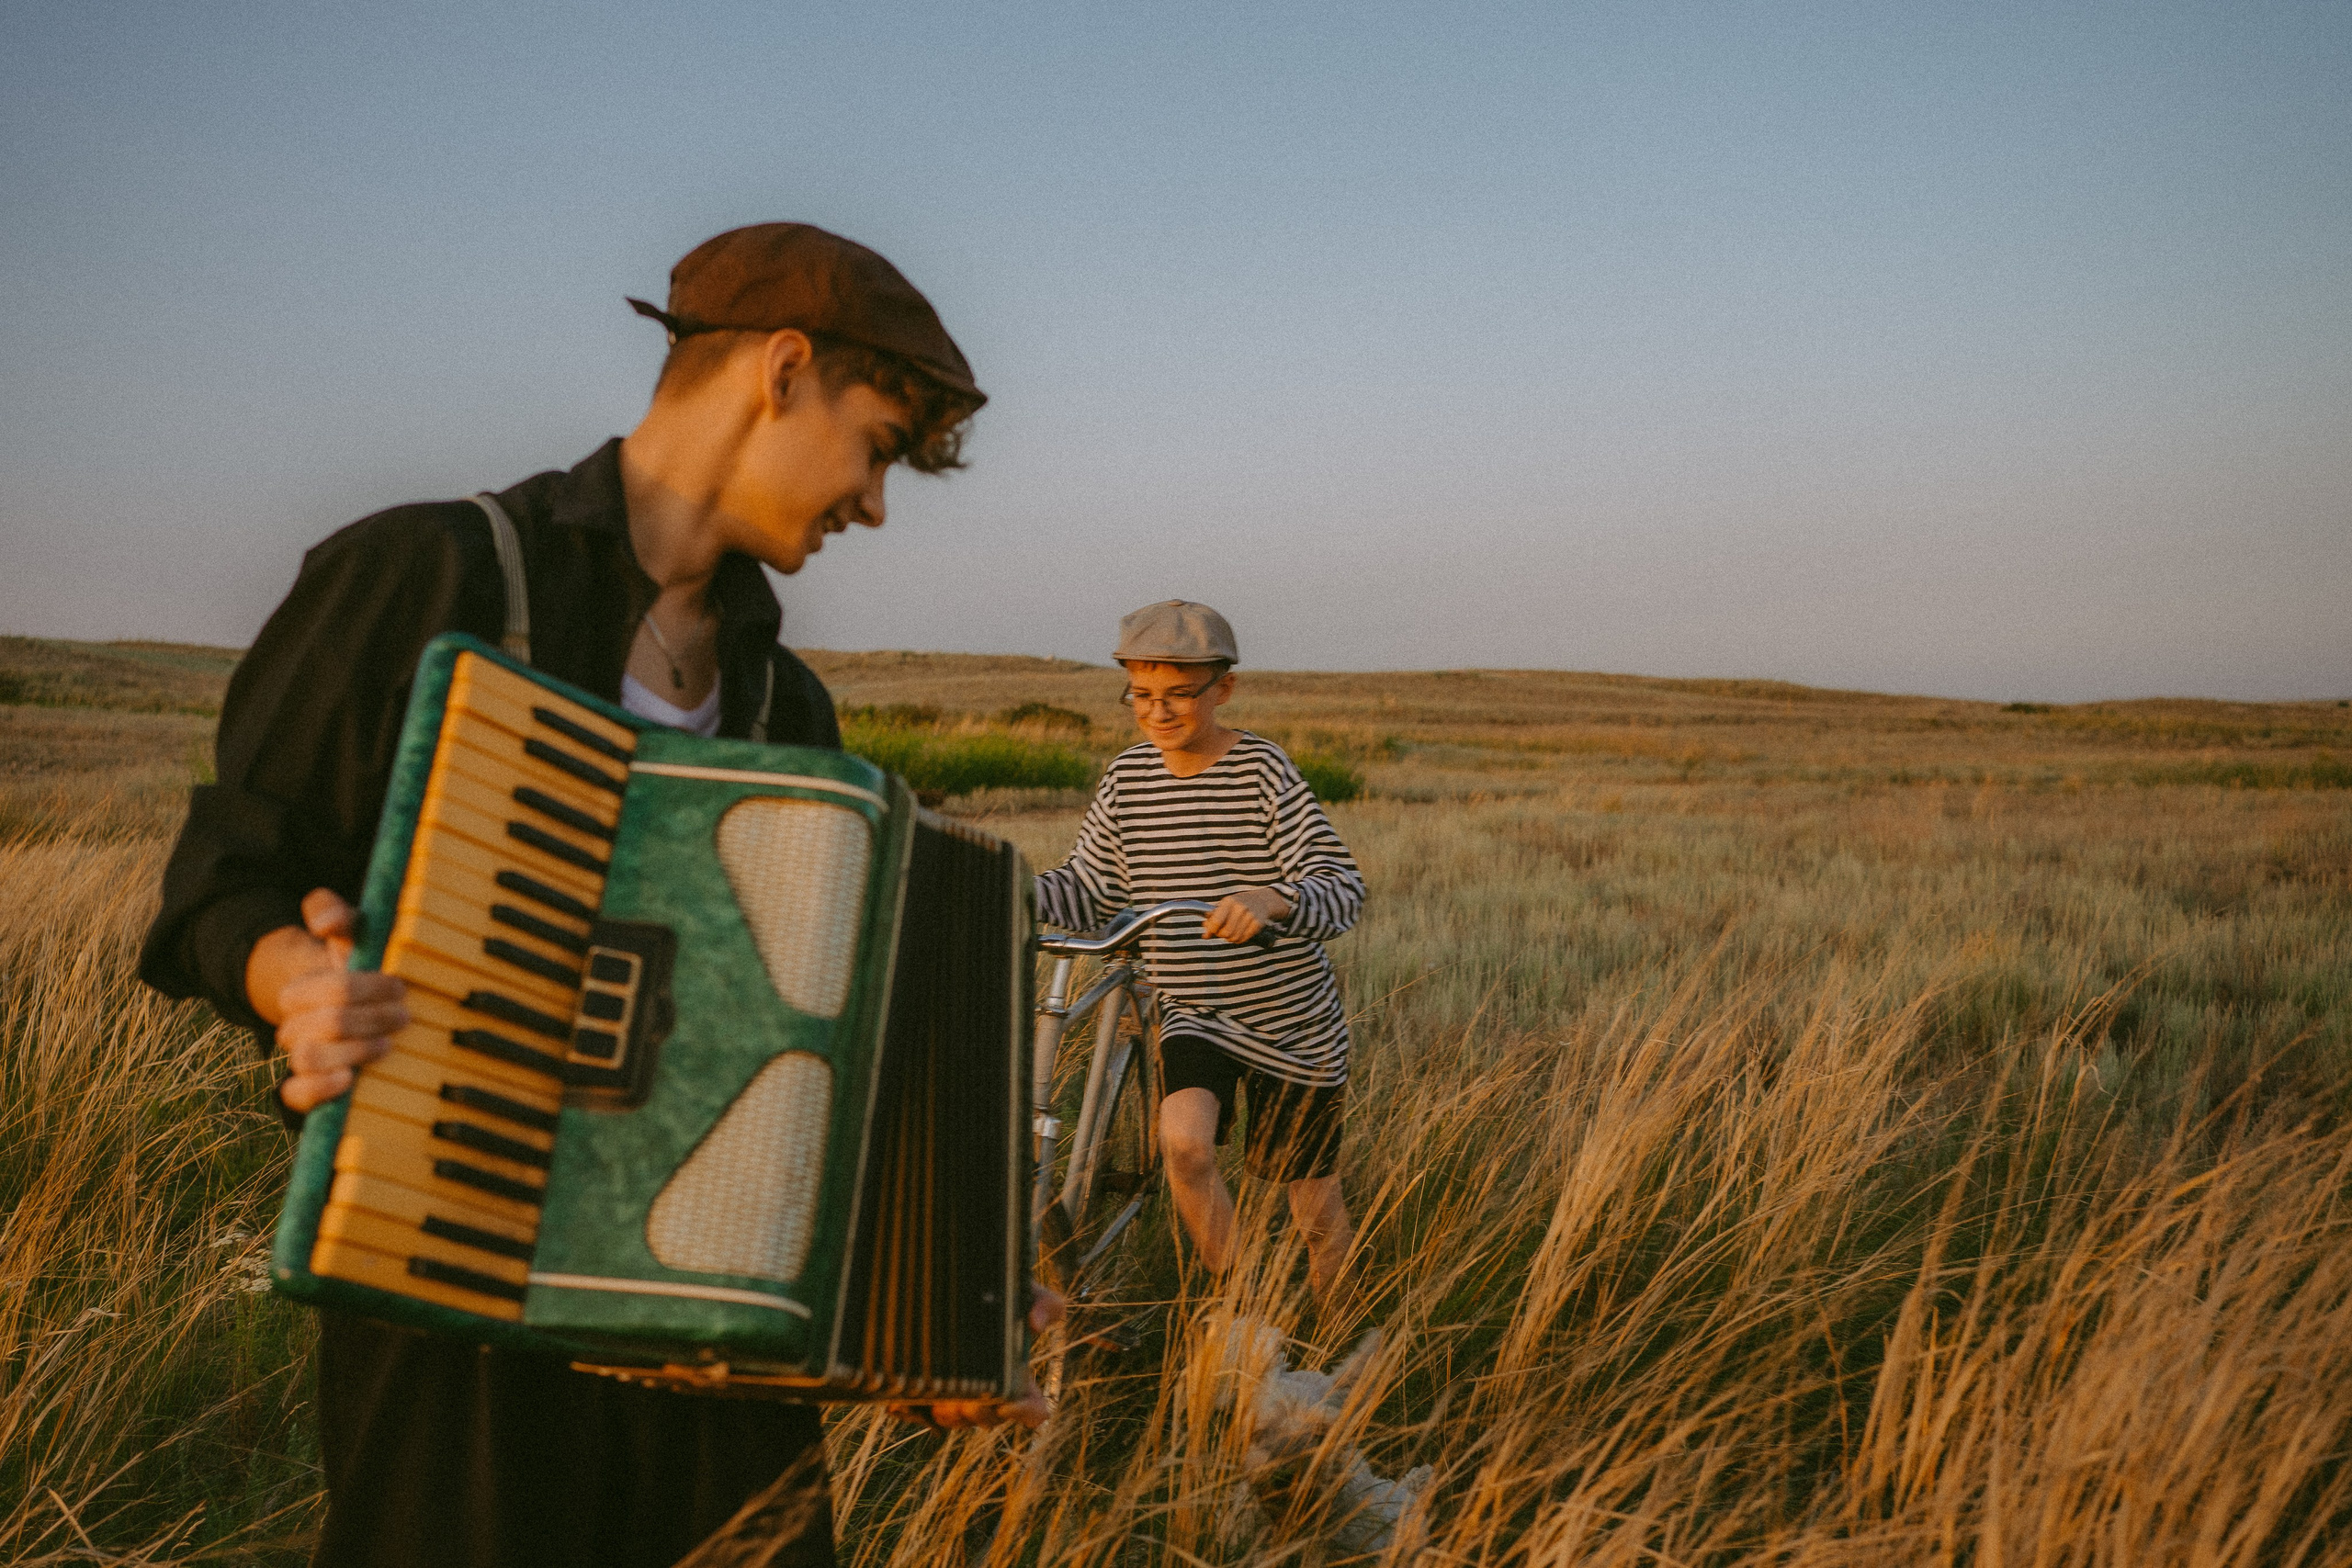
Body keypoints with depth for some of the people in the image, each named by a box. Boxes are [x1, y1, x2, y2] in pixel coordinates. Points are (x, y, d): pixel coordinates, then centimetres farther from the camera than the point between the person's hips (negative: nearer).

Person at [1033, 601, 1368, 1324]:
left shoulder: (1264, 771, -16)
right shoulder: (1127, 778, -2)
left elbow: (1344, 889, -23)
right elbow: (1091, 891, 2)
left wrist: (1272, 899, -44)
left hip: (1292, 1021, -2)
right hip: (1193, 1015, 2)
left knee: (1316, 1210, 9)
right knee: (1184, 1142, -26)